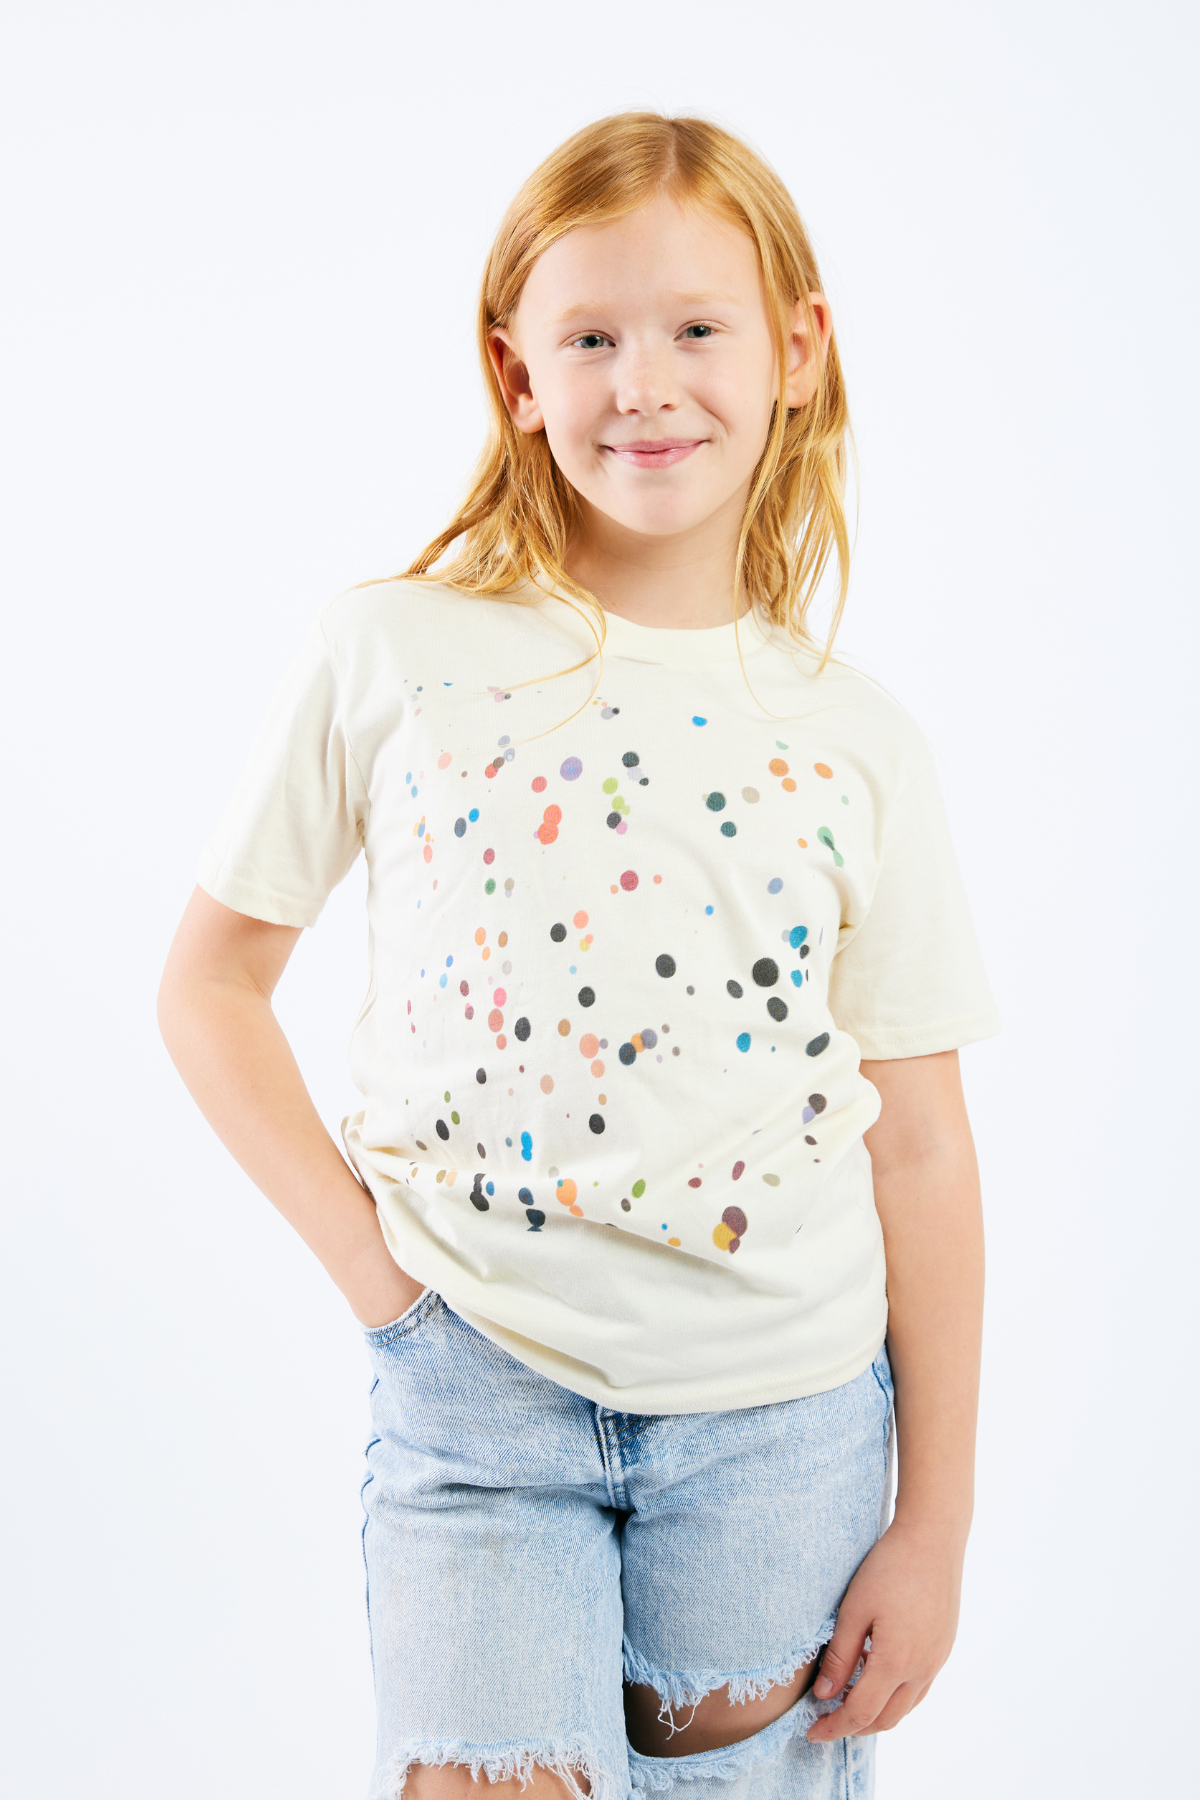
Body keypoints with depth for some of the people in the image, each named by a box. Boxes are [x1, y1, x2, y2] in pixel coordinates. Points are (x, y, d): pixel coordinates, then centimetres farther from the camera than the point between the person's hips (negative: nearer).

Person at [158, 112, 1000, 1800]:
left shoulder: (857, 743, -2)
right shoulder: (388, 661, -5)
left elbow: (922, 1146, 1)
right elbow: (211, 983, 5)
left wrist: (935, 1521, 3)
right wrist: (358, 1248, -5)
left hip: (783, 1421, 2)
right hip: (477, 1397, -1)